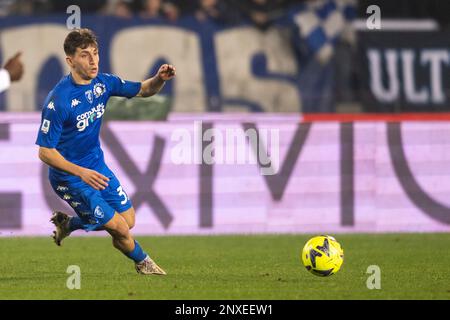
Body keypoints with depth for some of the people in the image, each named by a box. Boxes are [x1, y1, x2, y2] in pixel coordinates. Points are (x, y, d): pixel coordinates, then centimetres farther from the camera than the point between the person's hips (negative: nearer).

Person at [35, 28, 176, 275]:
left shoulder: (102, 83, -7)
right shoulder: (58, 101, -27)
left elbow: (142, 90, 7)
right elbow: (45, 152, -24)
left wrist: (160, 78, -16)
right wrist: (81, 172, -34)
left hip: (96, 166, 7)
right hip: (70, 177, -7)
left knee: (128, 220, 13)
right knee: (120, 229, -4)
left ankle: (68, 224, 33)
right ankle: (143, 262, 29)